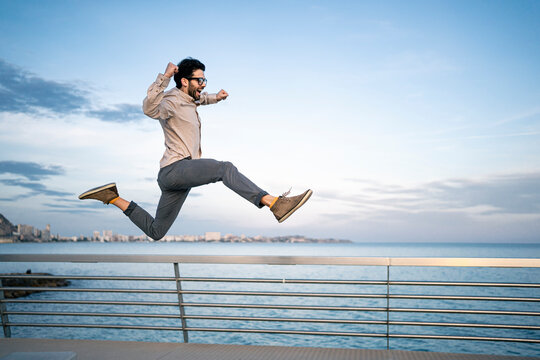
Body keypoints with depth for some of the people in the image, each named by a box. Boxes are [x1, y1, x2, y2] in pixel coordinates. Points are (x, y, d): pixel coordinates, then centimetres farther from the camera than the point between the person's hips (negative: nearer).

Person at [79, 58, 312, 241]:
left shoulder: (187, 100, 21)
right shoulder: (172, 101, -8)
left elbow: (199, 99, 46)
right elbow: (150, 109, -31)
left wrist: (215, 97, 27)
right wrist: (164, 77, -37)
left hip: (176, 176, 10)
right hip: (176, 168, -10)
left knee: (156, 232, 16)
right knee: (225, 168, -30)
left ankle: (113, 198, 21)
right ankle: (275, 204, -41)